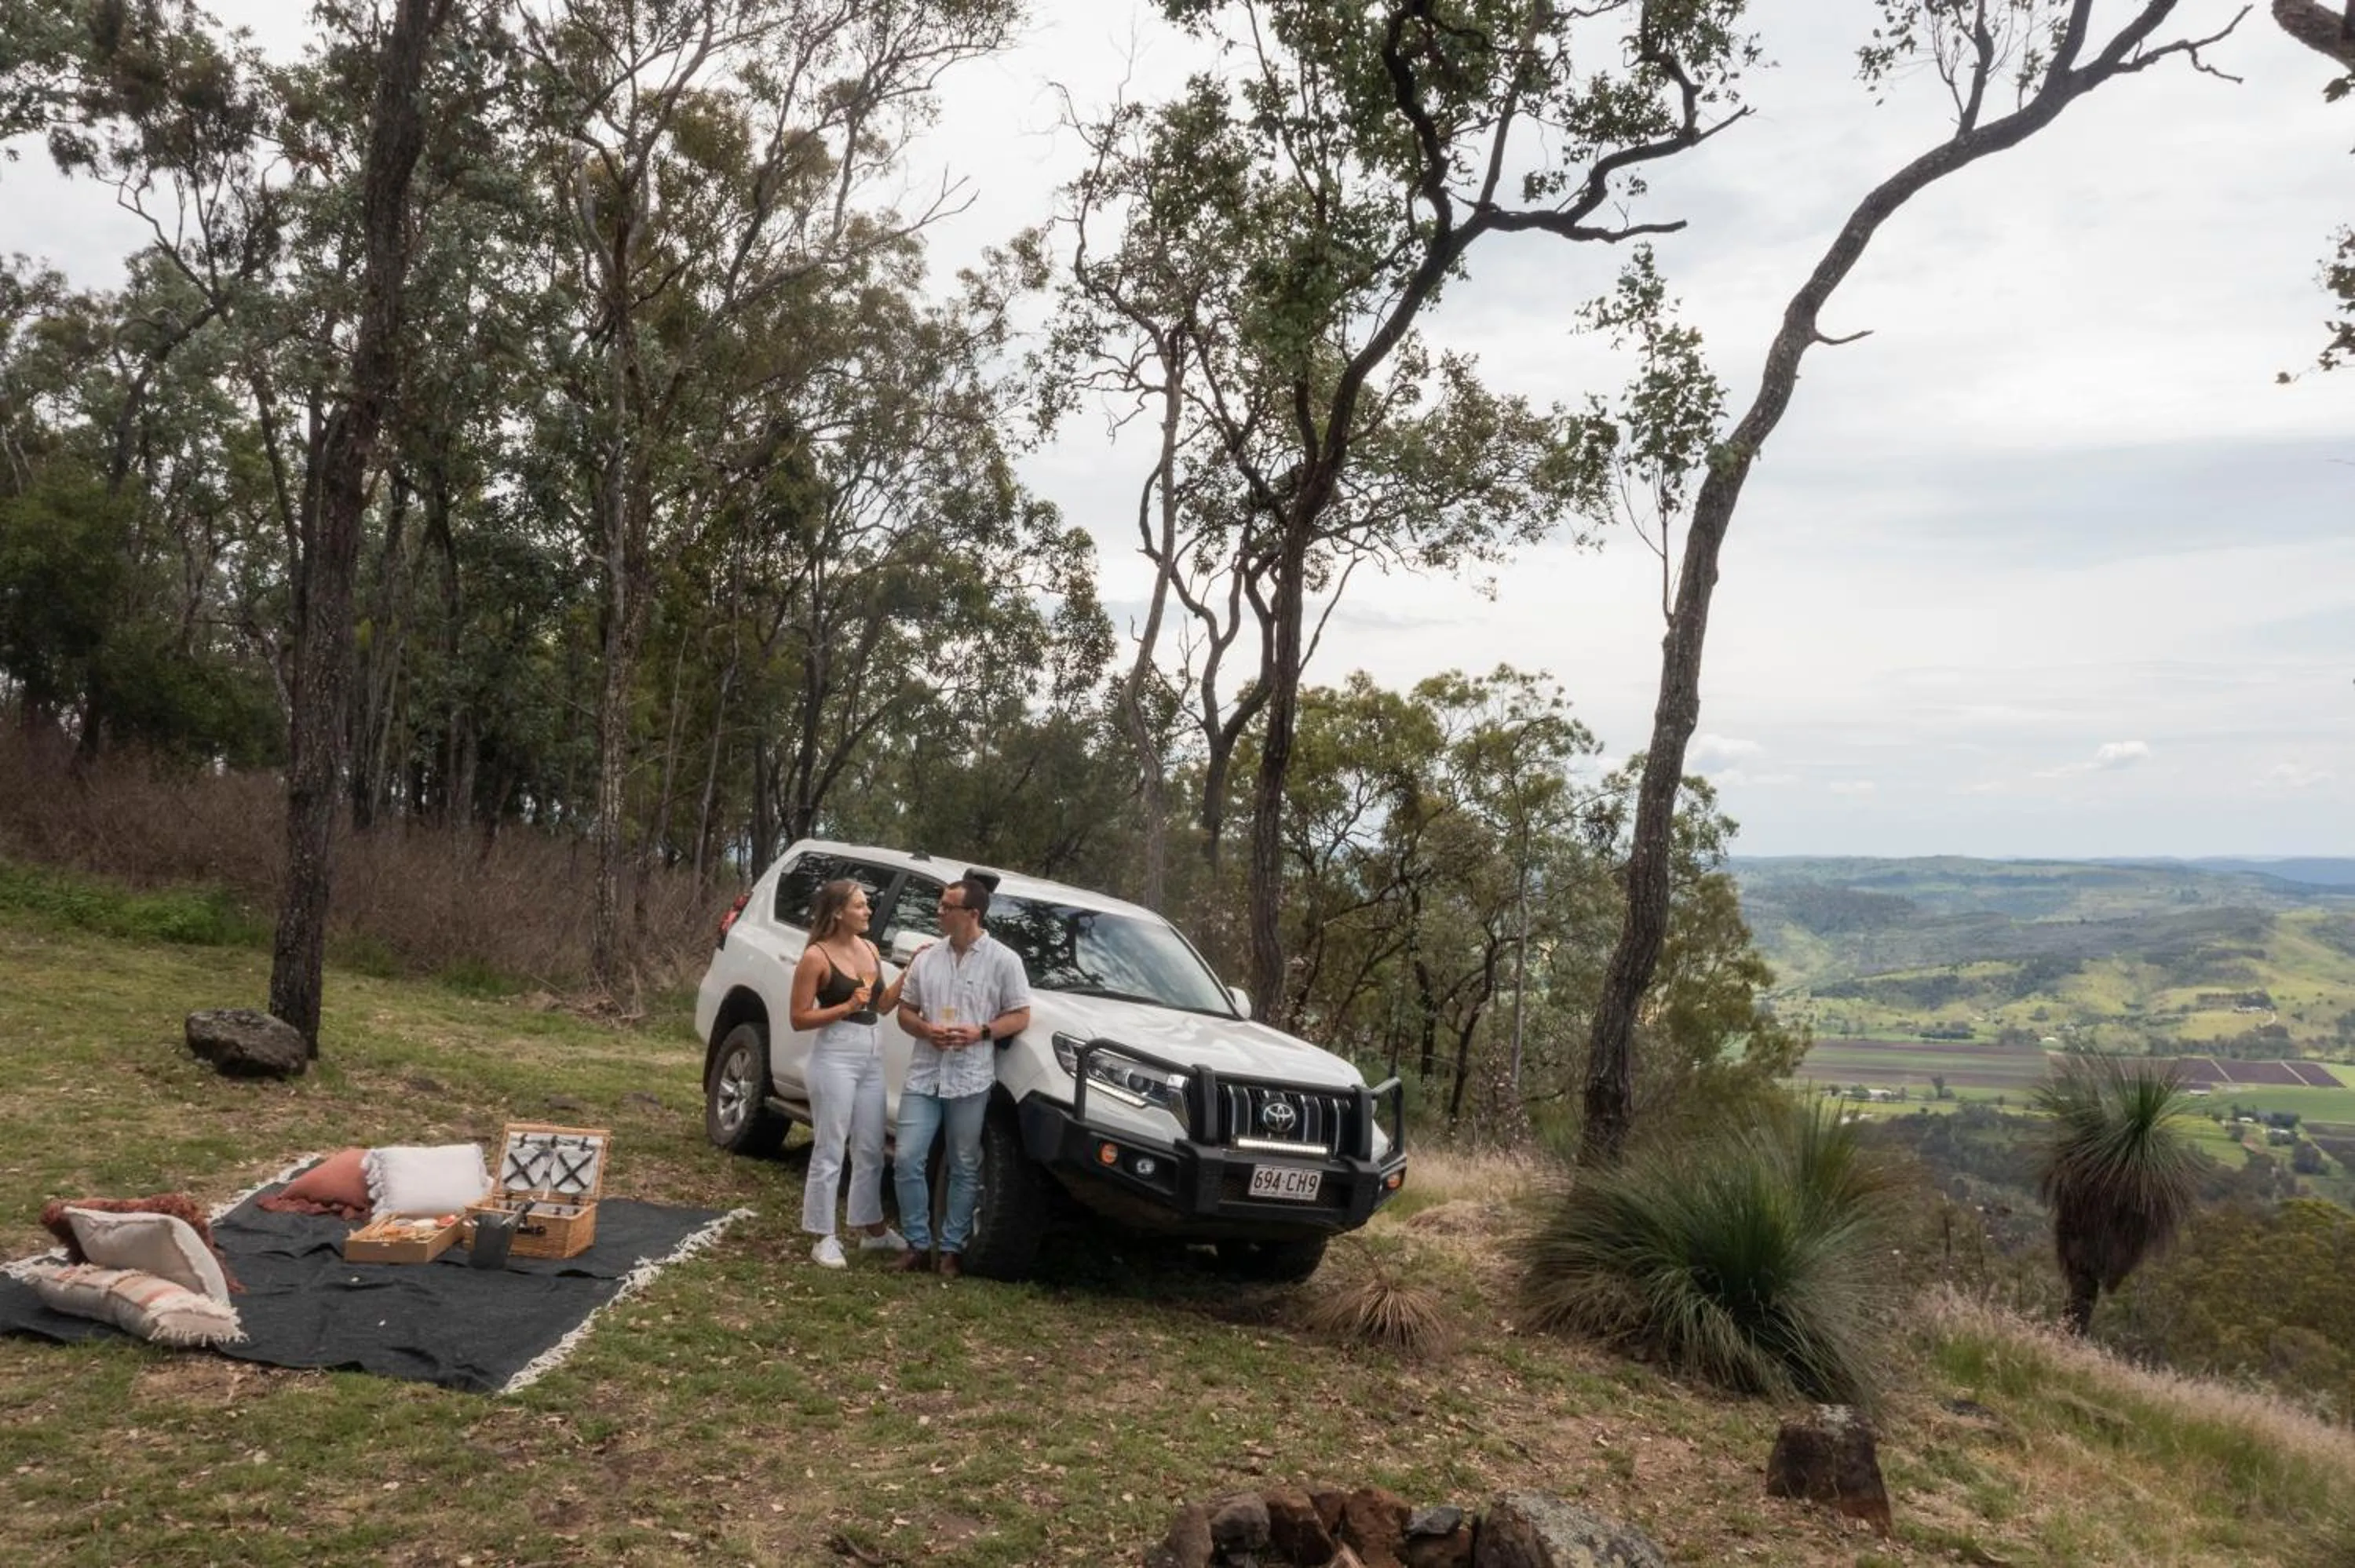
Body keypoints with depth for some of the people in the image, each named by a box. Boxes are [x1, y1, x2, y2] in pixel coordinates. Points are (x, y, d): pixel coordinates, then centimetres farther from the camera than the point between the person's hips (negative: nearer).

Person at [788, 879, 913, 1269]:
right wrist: (847, 1007, -19)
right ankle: (824, 1238, 8)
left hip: (872, 1056, 7)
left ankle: (872, 1229, 28)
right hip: (835, 1057, -7)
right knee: (830, 1151, -1)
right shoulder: (816, 956, -11)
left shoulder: (870, 949, 10)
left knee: (870, 1149, 16)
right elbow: (799, 1018, -10)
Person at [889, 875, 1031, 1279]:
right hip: (924, 1076, 3)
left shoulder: (1003, 960, -3)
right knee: (907, 1160, 0)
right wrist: (926, 1029, -9)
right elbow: (905, 1011, 13)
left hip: (971, 1080, -3)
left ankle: (951, 1249, 17)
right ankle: (917, 1243, 15)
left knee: (964, 1169, 6)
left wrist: (981, 1032, -18)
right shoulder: (927, 958, 8)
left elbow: (1020, 1017, -2)